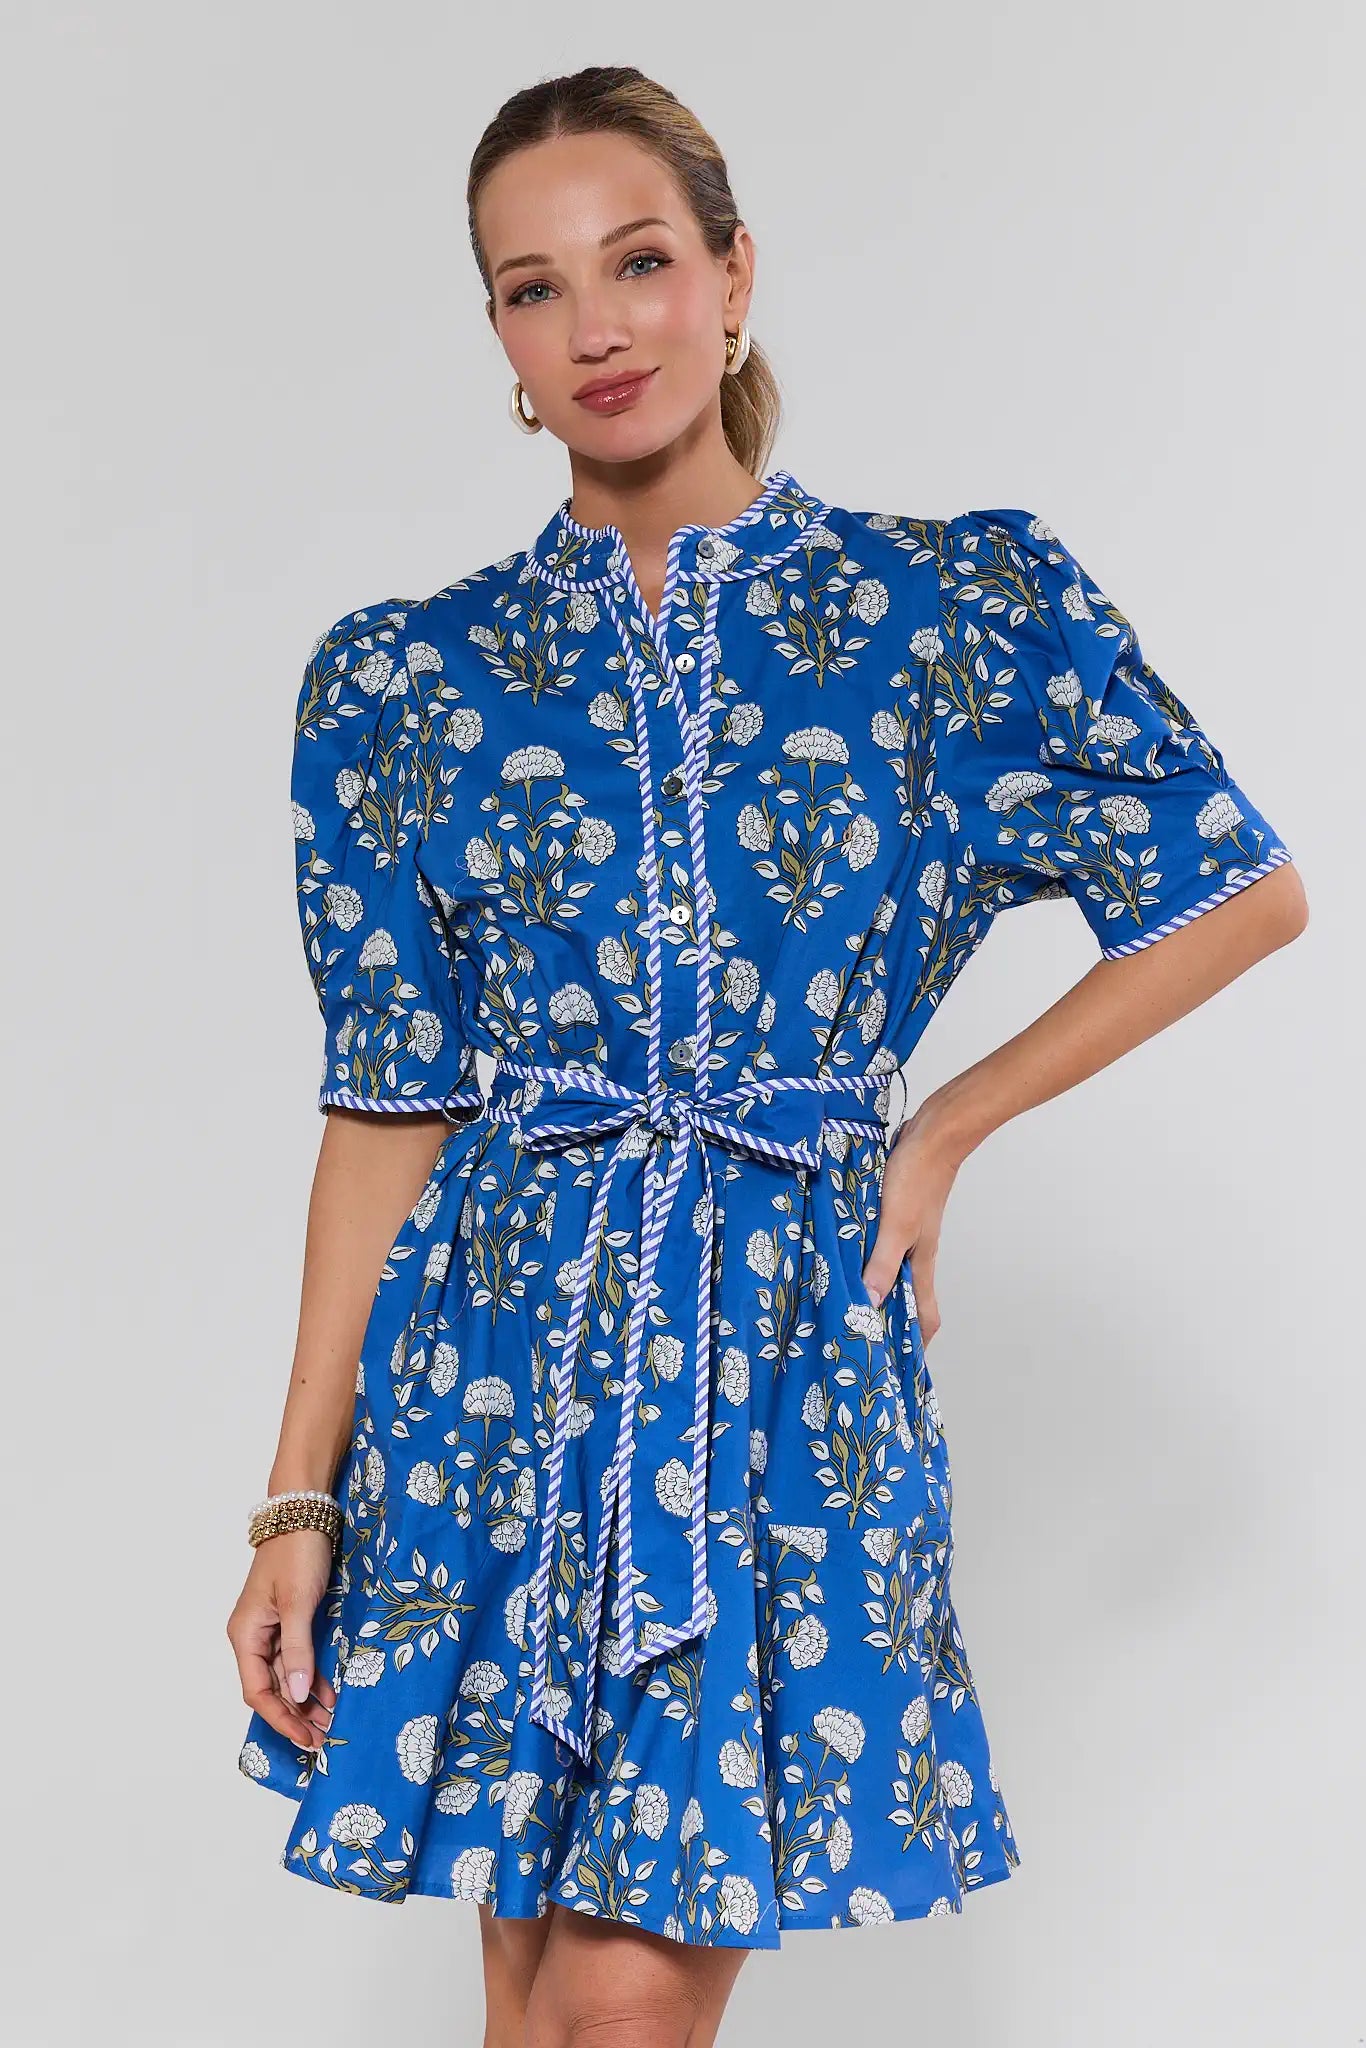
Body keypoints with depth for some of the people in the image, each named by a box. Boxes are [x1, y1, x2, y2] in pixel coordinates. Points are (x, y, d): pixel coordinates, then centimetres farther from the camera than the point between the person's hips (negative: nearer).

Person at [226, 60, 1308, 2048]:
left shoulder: (961, 609, -1)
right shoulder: (405, 679, 2)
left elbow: (1244, 890, 8)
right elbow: (388, 1104, 4)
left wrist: (943, 1128, 5)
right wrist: (298, 1502, 1)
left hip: (798, 1348, -2)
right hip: (502, 1346, 2)